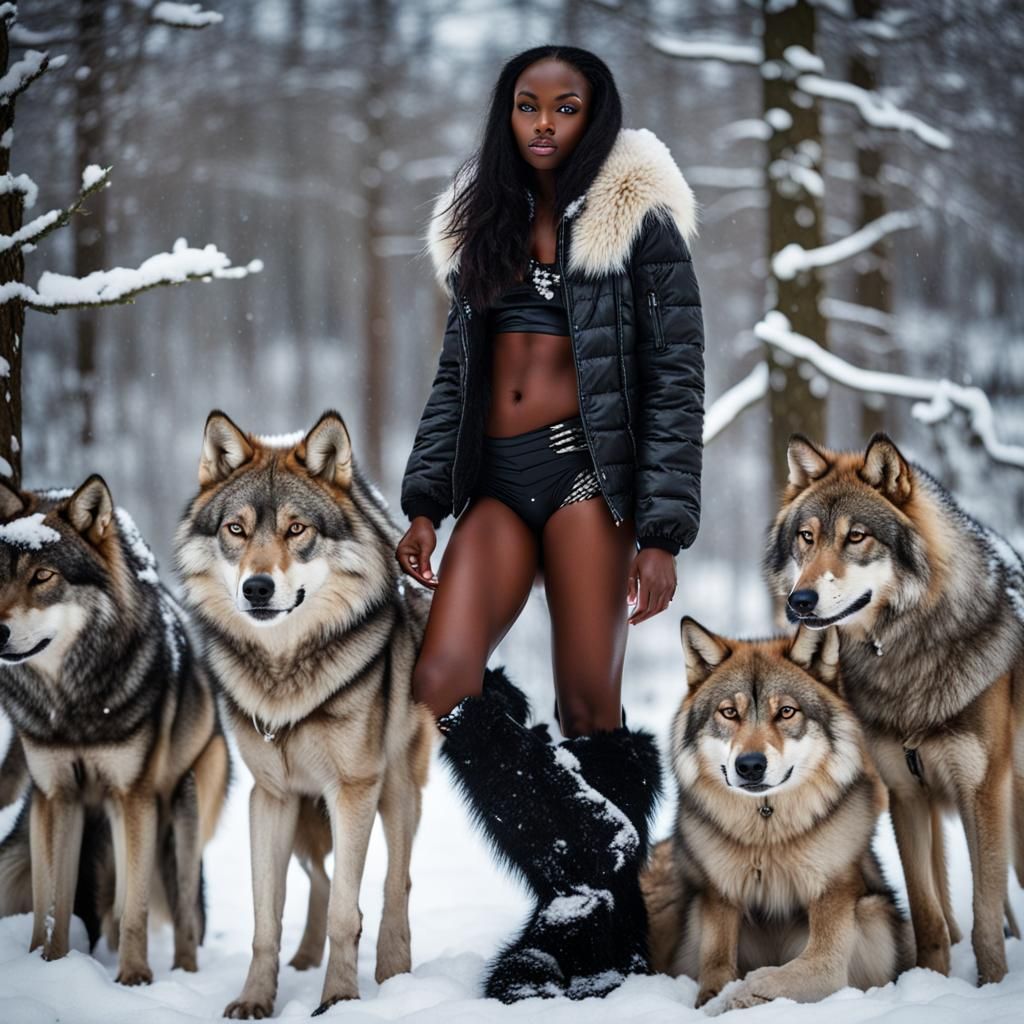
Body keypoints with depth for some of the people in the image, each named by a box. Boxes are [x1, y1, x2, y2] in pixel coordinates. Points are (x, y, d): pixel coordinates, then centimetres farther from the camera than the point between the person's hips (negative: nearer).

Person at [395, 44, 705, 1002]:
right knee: (442, 685, -13)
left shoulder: (636, 221, 0)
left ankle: (591, 913, 8)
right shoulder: (487, 222, 17)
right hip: (496, 479, 5)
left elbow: (676, 378, -4)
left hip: (586, 467, -5)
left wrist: (661, 531, -11)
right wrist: (425, 502, 9)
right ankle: (588, 880, -6)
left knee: (588, 703, -4)